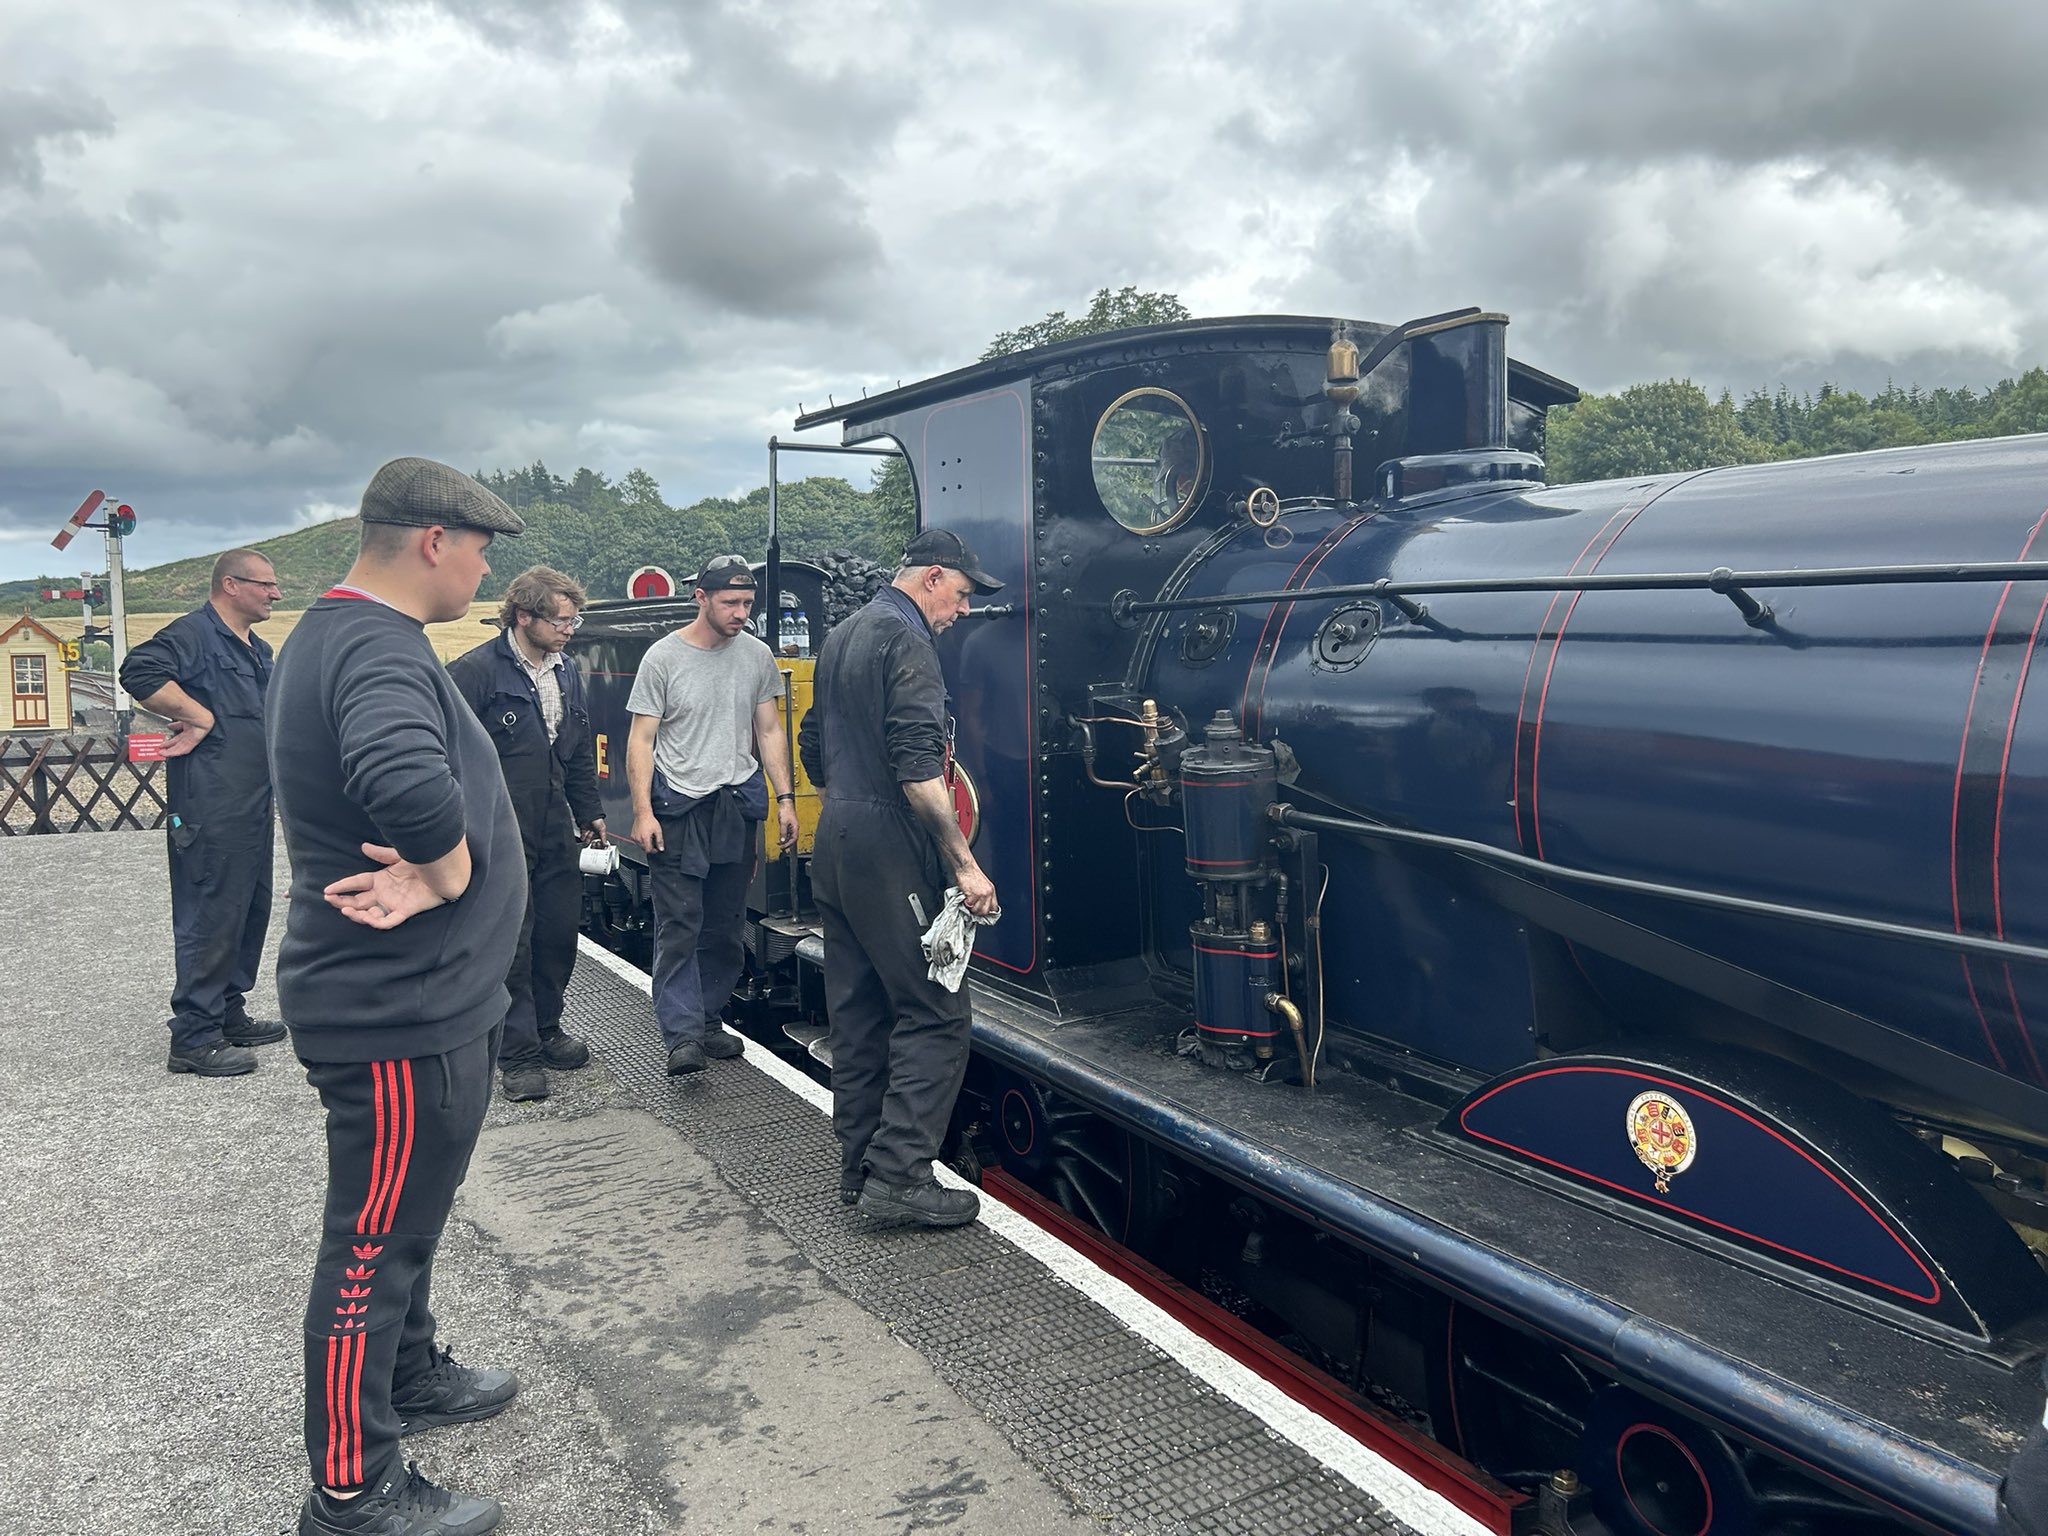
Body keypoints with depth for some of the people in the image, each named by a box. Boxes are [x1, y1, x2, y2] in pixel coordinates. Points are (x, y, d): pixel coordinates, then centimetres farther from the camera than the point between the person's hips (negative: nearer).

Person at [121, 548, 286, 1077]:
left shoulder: (258, 650, 20)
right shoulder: (195, 633, -10)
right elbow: (140, 672, -27)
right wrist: (201, 717, -20)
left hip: (253, 809, 10)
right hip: (211, 810, -10)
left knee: (250, 913, 16)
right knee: (210, 919, -6)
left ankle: (230, 1014, 28)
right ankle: (194, 1038, 1)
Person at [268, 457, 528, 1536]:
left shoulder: (333, 633, 11)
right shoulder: (378, 647, -24)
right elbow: (412, 785, -44)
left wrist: (428, 865, -10)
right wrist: (449, 873, -25)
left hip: (404, 996, 11)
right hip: (402, 1011, -10)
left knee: (401, 1215, 25)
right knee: (376, 1242, 4)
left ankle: (409, 1377, 45)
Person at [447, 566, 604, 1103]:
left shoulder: (567, 673, 12)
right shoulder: (477, 671, -12)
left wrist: (589, 812, 21)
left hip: (556, 834, 7)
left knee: (559, 935, 13)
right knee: (511, 944, 0)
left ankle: (545, 1029, 31)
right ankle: (518, 1054, 10)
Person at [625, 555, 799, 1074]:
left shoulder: (757, 656, 5)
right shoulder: (663, 657, -5)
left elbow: (769, 731, 11)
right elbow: (641, 739, -4)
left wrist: (785, 799, 4)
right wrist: (642, 811, -12)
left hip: (739, 803, 4)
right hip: (679, 806, -4)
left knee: (725, 926, 10)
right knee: (680, 924, -7)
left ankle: (707, 1020, 22)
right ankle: (682, 1036, -6)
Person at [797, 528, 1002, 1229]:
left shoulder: (840, 638, 18)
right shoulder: (906, 641, -12)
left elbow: (813, 747, 25)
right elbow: (917, 767, -21)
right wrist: (965, 863, -21)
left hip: (834, 846, 10)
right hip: (887, 851, -10)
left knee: (859, 1011, 13)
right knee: (934, 1013, -6)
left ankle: (859, 1166, 19)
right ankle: (898, 1177, -7)